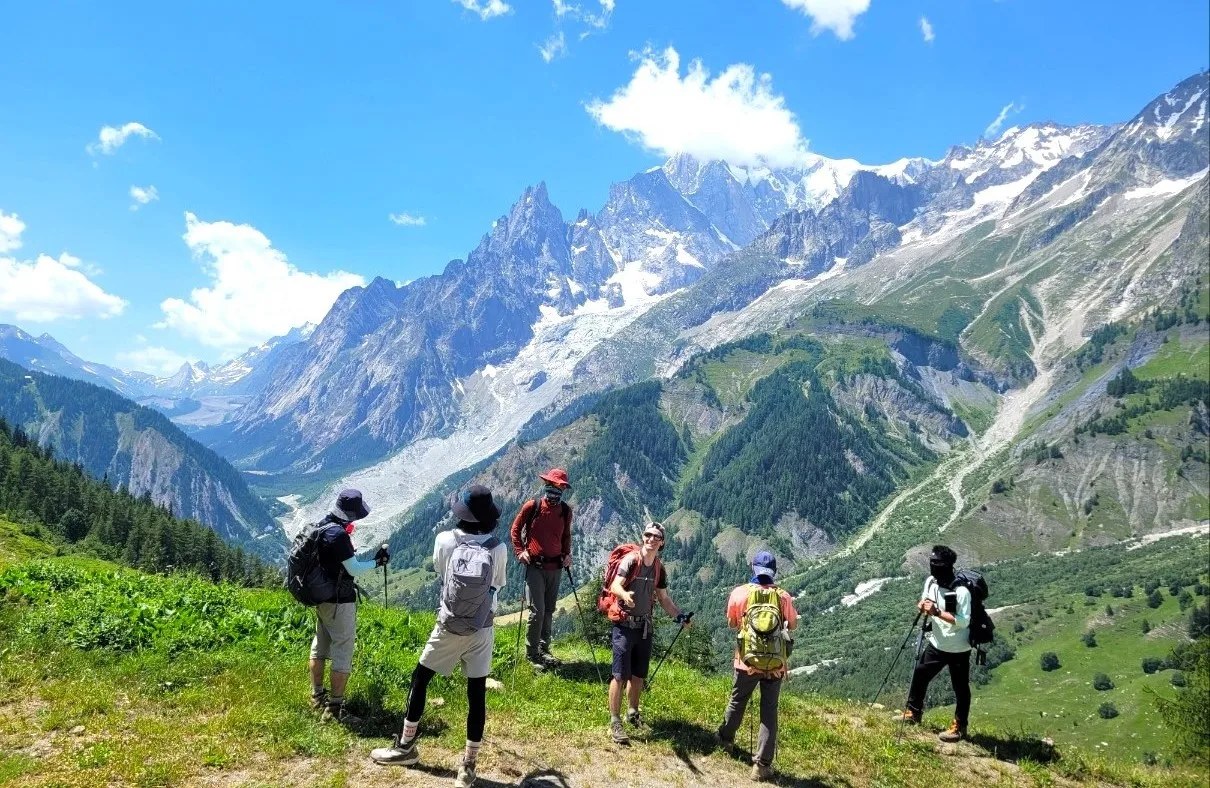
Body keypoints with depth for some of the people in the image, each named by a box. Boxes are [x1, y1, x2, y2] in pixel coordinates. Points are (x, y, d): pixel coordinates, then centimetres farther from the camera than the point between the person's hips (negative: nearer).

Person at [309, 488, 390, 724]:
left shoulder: (321, 526, 4)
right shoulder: (338, 534, -25)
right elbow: (354, 568, -19)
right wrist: (377, 561, -8)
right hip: (339, 601, -10)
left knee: (320, 647, 20)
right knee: (342, 654, -3)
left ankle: (317, 696, 34)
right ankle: (334, 708, 1)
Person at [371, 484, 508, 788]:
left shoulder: (444, 541, -11)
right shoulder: (498, 549, -11)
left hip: (448, 629, 0)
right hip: (482, 632, 0)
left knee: (419, 680, 19)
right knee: (477, 694, 7)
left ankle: (406, 746, 30)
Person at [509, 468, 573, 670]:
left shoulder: (566, 511, 4)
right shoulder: (532, 506, -7)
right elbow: (515, 529, 3)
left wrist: (567, 554, 6)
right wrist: (520, 551, -7)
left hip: (555, 567, 4)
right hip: (535, 566, -4)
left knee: (549, 611, 12)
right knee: (537, 611, -9)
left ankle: (544, 649, 25)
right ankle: (532, 654, 5)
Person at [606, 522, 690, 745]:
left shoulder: (659, 569, 7)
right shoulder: (630, 560, -12)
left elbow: (663, 598, 15)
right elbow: (615, 586, -24)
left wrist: (679, 615, 1)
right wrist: (624, 595, -46)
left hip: (644, 626, 6)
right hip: (624, 625, -6)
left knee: (638, 675, 14)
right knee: (620, 675, -8)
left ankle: (633, 713, 33)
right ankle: (615, 722, -1)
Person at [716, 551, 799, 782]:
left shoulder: (739, 593, -8)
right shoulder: (783, 596, -6)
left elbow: (731, 623, 7)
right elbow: (793, 625, 10)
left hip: (747, 662, 0)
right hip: (775, 664, 0)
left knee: (737, 703, 22)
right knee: (769, 712, 7)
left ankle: (726, 739, 44)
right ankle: (762, 765, 6)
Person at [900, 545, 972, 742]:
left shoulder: (961, 591, -25)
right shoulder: (931, 582, -4)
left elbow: (963, 621, -28)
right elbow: (924, 603, 11)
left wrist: (937, 612, -31)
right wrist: (922, 606, -13)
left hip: (958, 649, -7)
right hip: (936, 644, 7)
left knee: (960, 688, 7)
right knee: (920, 674, 16)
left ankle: (959, 727, 22)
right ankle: (913, 713, 34)